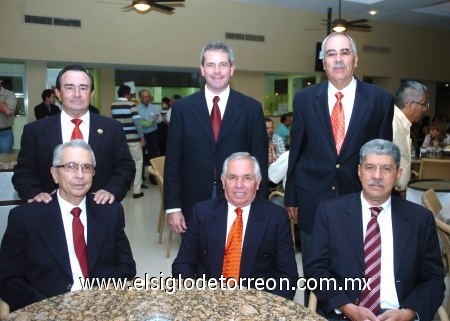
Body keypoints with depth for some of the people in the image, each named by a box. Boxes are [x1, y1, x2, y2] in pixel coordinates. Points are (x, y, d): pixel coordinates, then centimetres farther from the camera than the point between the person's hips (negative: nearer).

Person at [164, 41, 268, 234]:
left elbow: (260, 161, 1)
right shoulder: (182, 108, 1)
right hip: (194, 205, 1)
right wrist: (173, 207, -3)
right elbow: (173, 161, 1)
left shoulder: (252, 108, 0)